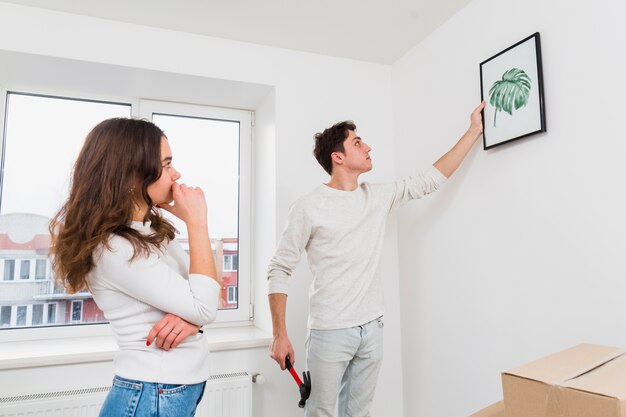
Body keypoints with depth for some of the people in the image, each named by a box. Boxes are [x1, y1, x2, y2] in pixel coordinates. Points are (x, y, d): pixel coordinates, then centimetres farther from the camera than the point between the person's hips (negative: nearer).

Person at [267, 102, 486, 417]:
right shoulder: (308, 207, -10)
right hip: (330, 332, -5)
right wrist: (279, 334, -11)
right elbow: (279, 270, -7)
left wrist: (473, 130, 15)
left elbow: (430, 180, 12)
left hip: (372, 329, 5)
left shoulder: (378, 197, 6)